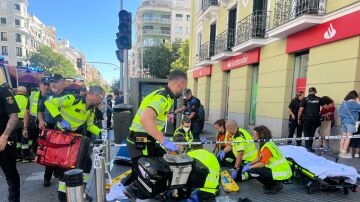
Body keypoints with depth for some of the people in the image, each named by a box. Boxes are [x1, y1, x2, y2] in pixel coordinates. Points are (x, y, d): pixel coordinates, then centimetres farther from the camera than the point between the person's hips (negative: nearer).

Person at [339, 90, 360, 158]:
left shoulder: (343, 102, 13)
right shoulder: (352, 103, -9)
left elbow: (340, 113, 17)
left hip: (343, 122, 7)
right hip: (350, 122, -7)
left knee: (343, 137, 8)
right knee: (348, 138, -3)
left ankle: (341, 152, 10)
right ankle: (344, 153, -3)